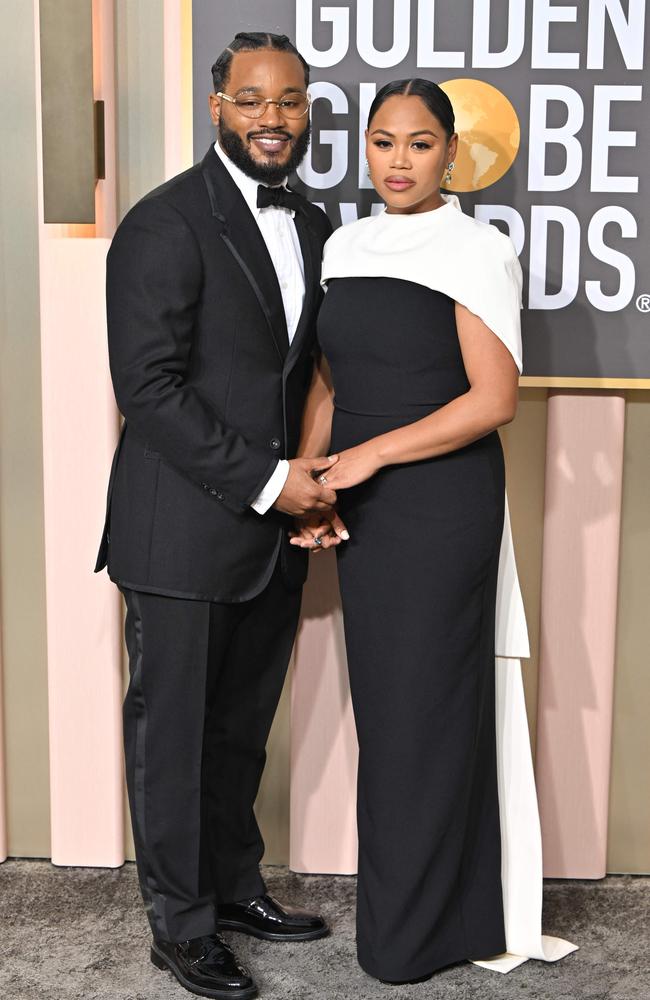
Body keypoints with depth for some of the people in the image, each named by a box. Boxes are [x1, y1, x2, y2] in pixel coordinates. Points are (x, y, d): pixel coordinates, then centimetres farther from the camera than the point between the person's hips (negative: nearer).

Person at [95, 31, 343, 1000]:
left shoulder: (313, 225, 12)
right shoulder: (165, 225, -12)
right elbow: (150, 388, -17)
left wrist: (316, 471, 4)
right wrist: (266, 479, -19)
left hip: (274, 537, 7)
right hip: (185, 534, -6)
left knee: (243, 730, 18)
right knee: (174, 732, 7)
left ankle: (234, 885, 36)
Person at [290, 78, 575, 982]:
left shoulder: (476, 249, -8)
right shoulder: (345, 246, 10)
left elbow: (494, 400, -13)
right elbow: (327, 380, 13)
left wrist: (368, 455, -16)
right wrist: (310, 480, -2)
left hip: (442, 501, -6)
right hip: (362, 505, 6)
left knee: (424, 705, 2)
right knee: (379, 697, 10)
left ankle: (413, 936, 19)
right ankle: (399, 898, 27)